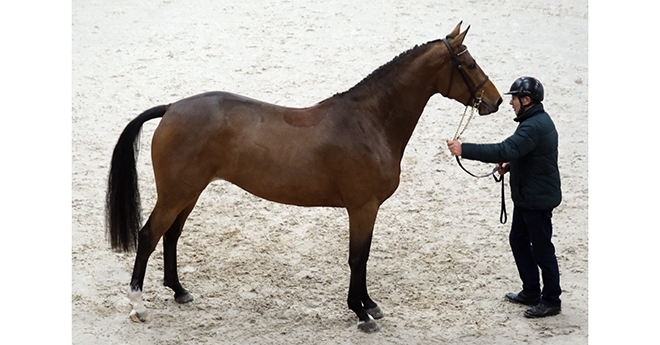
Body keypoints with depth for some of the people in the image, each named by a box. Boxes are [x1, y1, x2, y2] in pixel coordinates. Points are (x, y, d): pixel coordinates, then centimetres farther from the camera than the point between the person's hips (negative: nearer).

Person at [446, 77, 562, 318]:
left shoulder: (534, 126, -25)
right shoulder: (538, 121, 11)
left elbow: (505, 150, -35)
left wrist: (464, 150, -35)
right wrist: (509, 165, 6)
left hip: (538, 200, -11)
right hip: (525, 197, 11)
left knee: (542, 249, 0)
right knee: (518, 241, 20)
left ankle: (551, 301, 13)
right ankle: (531, 292, 32)